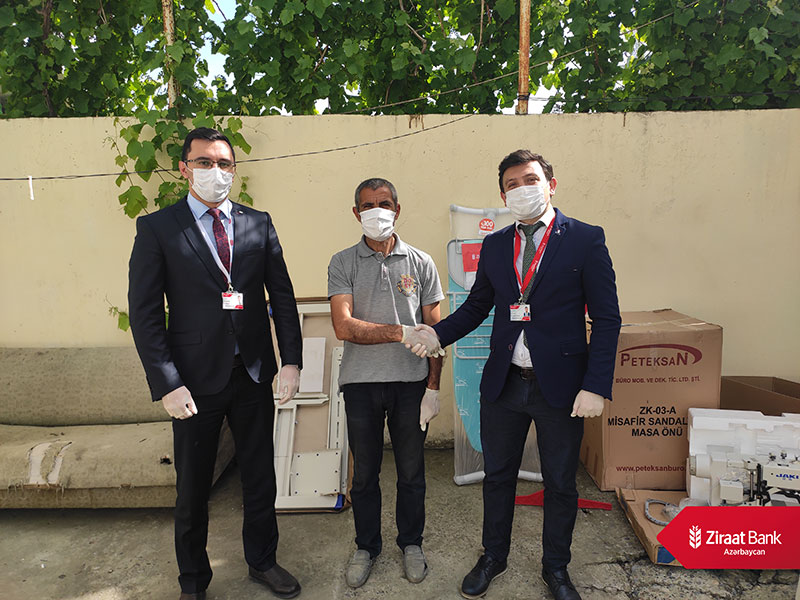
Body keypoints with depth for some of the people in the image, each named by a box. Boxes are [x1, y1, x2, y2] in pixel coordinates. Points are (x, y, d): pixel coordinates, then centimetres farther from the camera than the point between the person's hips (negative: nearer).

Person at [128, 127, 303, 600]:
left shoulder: (259, 223, 5)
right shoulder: (157, 228, -3)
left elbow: (283, 295, 4)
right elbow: (144, 313, -6)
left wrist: (292, 360, -4)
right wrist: (167, 384, -13)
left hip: (254, 374, 3)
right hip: (196, 379, -2)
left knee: (260, 476, 16)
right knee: (193, 487, 15)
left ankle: (263, 561, 40)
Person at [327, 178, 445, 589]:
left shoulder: (421, 262, 3)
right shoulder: (342, 264, 1)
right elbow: (344, 327, -11)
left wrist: (433, 387, -3)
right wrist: (400, 331, -20)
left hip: (411, 383, 1)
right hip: (360, 383, 0)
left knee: (411, 471, 13)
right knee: (364, 472, 14)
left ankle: (411, 543, 35)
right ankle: (366, 546, 35)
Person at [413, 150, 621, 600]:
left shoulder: (585, 239, -5)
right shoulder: (494, 246, 7)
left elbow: (606, 318, -7)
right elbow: (477, 305, 12)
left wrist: (596, 386, -14)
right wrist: (438, 334, -6)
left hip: (560, 385, -3)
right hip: (503, 383, 3)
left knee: (561, 484, 15)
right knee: (498, 476, 17)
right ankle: (493, 558, 41)